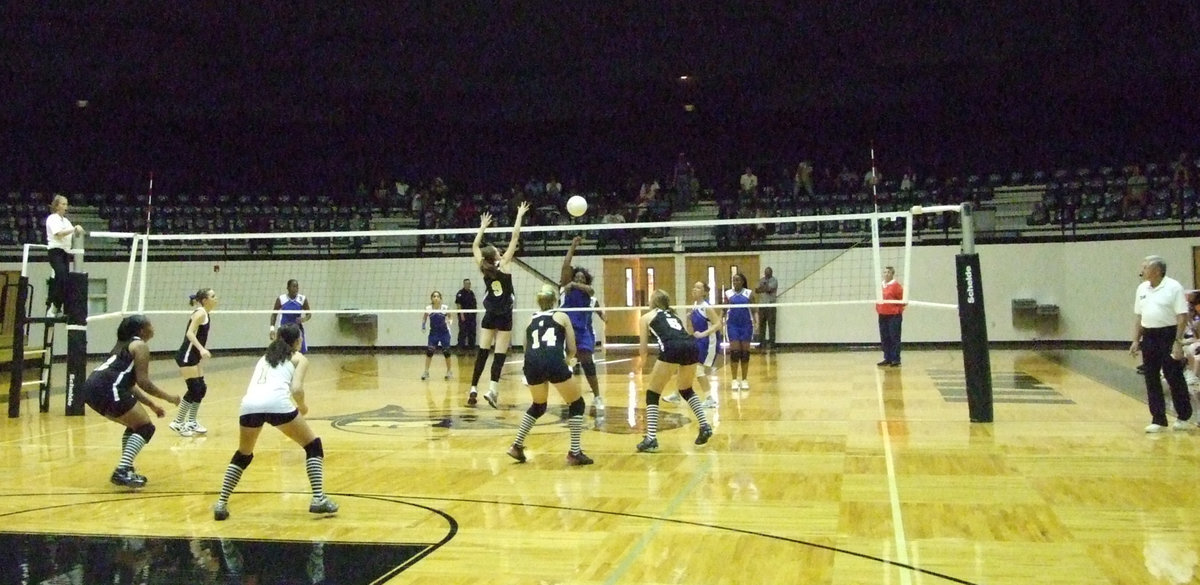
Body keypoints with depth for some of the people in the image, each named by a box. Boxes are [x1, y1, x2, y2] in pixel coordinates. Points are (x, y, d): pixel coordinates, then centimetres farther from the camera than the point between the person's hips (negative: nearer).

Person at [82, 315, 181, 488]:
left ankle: (126, 470, 20)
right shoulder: (140, 346, 1)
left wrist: (152, 405, 27)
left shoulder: (124, 344, 29)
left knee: (135, 425, 23)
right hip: (108, 388, -9)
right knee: (146, 427, -1)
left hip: (92, 387, 9)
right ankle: (122, 471, -13)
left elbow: (130, 384, 28)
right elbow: (143, 382, -6)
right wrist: (169, 398, 4)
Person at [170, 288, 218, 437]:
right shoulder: (200, 312, -12)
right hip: (186, 357, -10)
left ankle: (191, 422, 20)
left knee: (201, 389, 11)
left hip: (192, 357, 10)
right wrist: (201, 349, -33)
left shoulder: (204, 313, 15)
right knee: (194, 389, -9)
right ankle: (178, 423, 1)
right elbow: (190, 333, -23)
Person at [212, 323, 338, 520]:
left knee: (242, 455, 29)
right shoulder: (299, 358, 19)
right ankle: (318, 499, 4)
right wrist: (302, 407, 20)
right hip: (276, 402, -5)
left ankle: (221, 504, 21)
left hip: (249, 404, 5)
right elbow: (296, 389, 2)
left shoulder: (265, 357, 34)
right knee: (313, 445, 14)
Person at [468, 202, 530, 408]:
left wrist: (483, 227, 24)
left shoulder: (484, 268, -1)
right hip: (504, 316, -4)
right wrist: (520, 215, -3)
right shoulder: (503, 265, -10)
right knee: (499, 354, -4)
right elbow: (515, 237, -9)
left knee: (482, 352, 5)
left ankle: (473, 390, 0)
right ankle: (492, 389, -17)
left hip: (489, 315, 4)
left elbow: (475, 247, 16)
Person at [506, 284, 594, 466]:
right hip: (554, 361, -4)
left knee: (538, 406, 30)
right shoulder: (561, 316, 19)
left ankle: (517, 446, 27)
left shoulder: (531, 320, 27)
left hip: (532, 363, 4)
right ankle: (575, 453, 10)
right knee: (576, 404, 14)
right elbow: (572, 350, 17)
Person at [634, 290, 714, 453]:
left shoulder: (646, 317, 20)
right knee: (686, 390, 30)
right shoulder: (673, 315, 35)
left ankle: (651, 439, -1)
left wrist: (644, 361, 39)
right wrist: (677, 367, 44)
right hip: (692, 346, 6)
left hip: (671, 349, -6)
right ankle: (705, 426, 22)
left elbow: (643, 349, 18)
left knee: (652, 393, 8)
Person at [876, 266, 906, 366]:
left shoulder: (896, 285, -7)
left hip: (893, 316, -7)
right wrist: (878, 309, 10)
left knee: (894, 338, -3)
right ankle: (887, 359, 18)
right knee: (884, 339, 10)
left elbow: (902, 300, -7)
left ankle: (896, 360, 2)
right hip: (882, 316, 7)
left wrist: (899, 310, -10)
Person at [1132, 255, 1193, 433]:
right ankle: (1158, 420, 14)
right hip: (1149, 337, 6)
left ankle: (1184, 417, 18)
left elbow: (1182, 316, -12)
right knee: (1151, 380, 6)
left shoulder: (1173, 287, -9)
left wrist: (1178, 342, -17)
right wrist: (1136, 340, 10)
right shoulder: (1142, 288, 9)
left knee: (1174, 377, 1)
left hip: (1168, 335, -6)